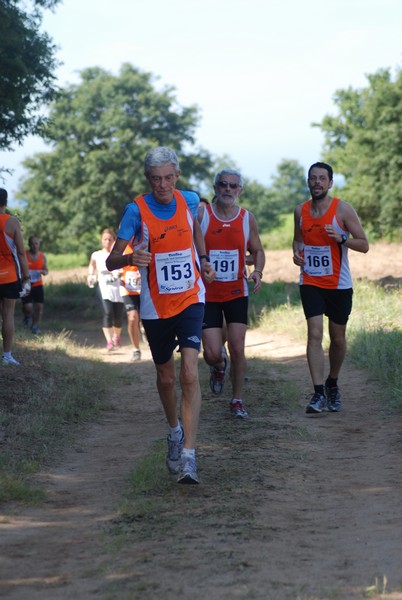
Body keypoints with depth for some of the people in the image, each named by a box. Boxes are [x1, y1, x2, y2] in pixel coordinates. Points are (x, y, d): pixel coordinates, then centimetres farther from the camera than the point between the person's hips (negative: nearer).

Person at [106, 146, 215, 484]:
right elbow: (111, 260, -16)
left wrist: (203, 260, 9)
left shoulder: (190, 201, -2)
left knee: (190, 374, -16)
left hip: (190, 299, 0)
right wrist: (130, 258, -36)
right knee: (166, 377, 15)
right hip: (155, 306, 0)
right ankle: (175, 431, 43)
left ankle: (188, 456, -19)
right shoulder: (137, 210, -12)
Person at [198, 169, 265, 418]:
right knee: (212, 354, -7)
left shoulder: (248, 218, 2)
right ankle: (220, 367, 31)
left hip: (237, 292, 2)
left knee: (237, 348, -3)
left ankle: (237, 400, 13)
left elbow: (257, 250, 11)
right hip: (207, 294, -1)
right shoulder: (201, 214, -6)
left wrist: (258, 271, -9)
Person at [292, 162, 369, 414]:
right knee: (314, 334, -13)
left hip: (339, 284, -1)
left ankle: (332, 385, 31)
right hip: (311, 282, 1)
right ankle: (318, 393, -14)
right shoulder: (300, 211, 4)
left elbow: (364, 245, -6)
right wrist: (297, 252, 0)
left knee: (338, 339, 9)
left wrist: (341, 238, -23)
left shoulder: (343, 209, -7)